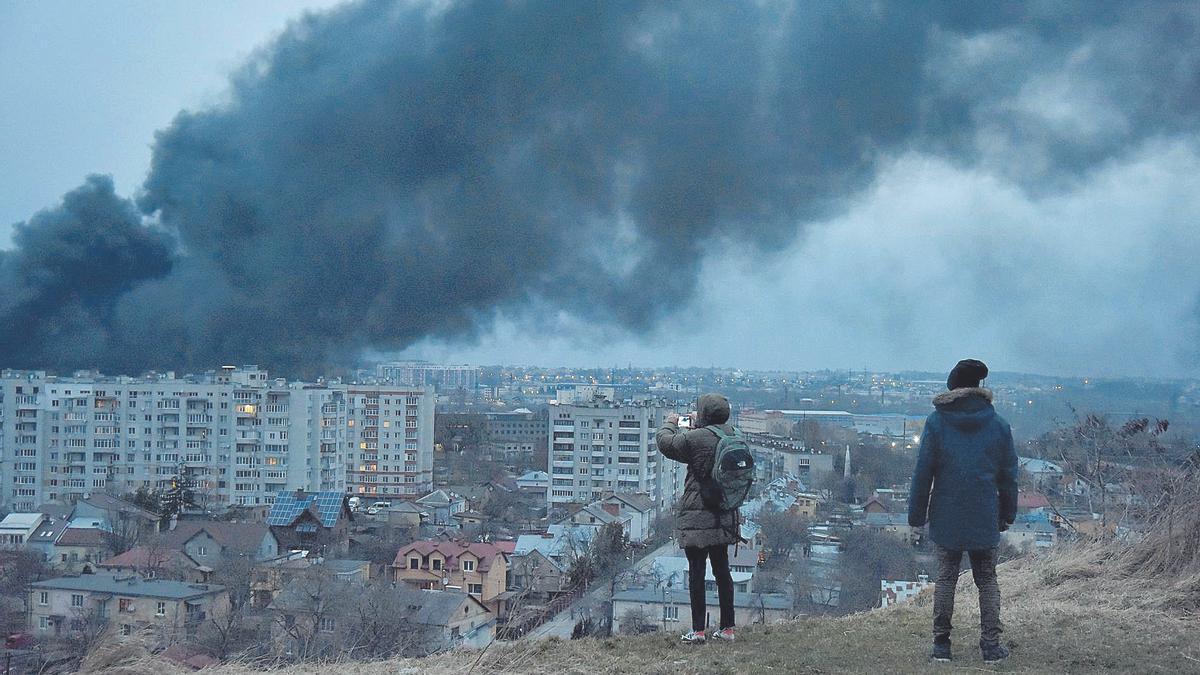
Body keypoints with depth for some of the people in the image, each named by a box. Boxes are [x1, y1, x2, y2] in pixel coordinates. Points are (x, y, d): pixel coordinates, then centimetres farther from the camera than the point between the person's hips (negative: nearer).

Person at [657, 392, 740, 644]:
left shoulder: (694, 438, -17)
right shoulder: (731, 435, 0)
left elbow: (665, 443, -1)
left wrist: (670, 424, 17)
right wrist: (697, 425, 33)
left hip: (697, 515, -6)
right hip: (724, 516, 6)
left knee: (696, 572, 1)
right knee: (722, 570, 14)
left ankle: (698, 630, 2)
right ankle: (727, 627, 18)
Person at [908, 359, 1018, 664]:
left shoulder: (936, 421, -5)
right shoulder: (998, 424, 0)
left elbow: (923, 471, -5)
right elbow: (1009, 474, 5)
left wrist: (916, 514, 1)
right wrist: (1008, 514, 14)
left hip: (947, 518, -1)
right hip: (985, 520, 1)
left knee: (946, 577, 9)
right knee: (987, 579, 11)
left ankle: (941, 644, 9)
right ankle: (991, 645, 6)